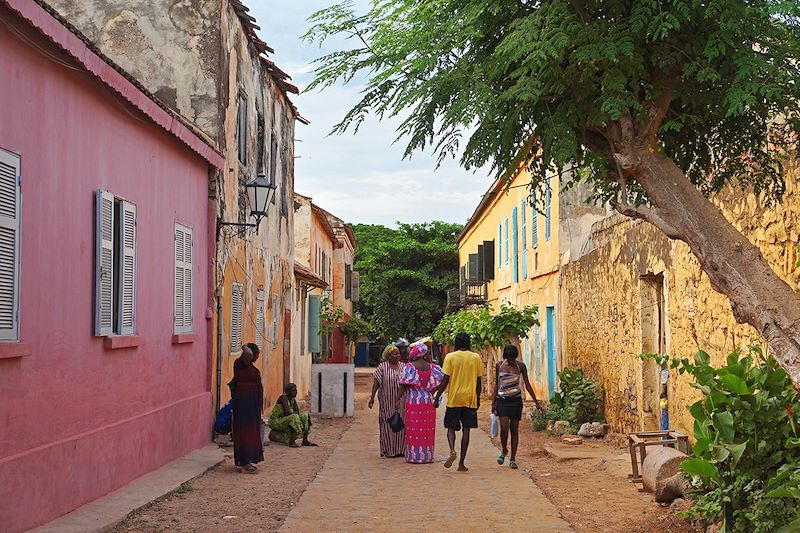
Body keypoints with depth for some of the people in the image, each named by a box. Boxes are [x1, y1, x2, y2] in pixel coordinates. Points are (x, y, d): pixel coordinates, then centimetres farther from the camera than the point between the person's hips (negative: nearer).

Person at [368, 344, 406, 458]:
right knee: (388, 424, 1)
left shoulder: (402, 366, 8)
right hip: (387, 401, -3)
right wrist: (372, 397, -12)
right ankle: (388, 449, 8)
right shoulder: (382, 367, -3)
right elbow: (376, 382, -5)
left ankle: (400, 449, 11)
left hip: (400, 400, 3)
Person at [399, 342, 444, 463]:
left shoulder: (410, 366, -7)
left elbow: (404, 385, -11)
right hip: (428, 402, 2)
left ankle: (414, 456, 5)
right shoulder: (431, 367, 2)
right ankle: (427, 455, 13)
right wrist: (431, 392, 8)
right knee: (427, 429, 10)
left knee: (414, 429, 4)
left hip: (413, 402, -2)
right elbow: (441, 379, -4)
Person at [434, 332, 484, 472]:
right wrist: (478, 399, 18)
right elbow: (478, 382, 6)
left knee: (451, 428, 11)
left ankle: (452, 450, -17)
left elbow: (445, 381, -6)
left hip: (454, 399, -1)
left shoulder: (450, 357, -4)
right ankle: (461, 463, 5)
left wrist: (437, 398, 2)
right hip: (470, 400, 1)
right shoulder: (476, 358, 2)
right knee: (466, 430, 6)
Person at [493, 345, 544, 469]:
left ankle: (513, 459, 7)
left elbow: (527, 385, 6)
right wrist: (493, 402, 4)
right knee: (504, 427, -15)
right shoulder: (499, 366, 2)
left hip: (516, 400, 1)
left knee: (514, 429, 1)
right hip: (503, 400, -1)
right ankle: (504, 451, 12)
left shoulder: (520, 366, 2)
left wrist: (536, 402, 4)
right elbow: (496, 385, 9)